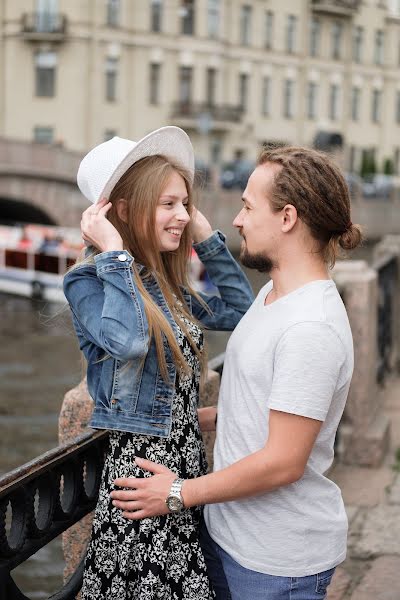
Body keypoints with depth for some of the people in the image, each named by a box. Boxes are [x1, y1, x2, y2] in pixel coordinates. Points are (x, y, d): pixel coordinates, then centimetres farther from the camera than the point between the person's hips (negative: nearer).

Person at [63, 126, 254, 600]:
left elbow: (240, 311, 16)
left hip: (187, 458, 7)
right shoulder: (89, 281, -12)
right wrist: (115, 255, -22)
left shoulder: (168, 286, 10)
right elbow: (128, 340, -31)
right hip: (138, 460, -7)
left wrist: (206, 237, 11)